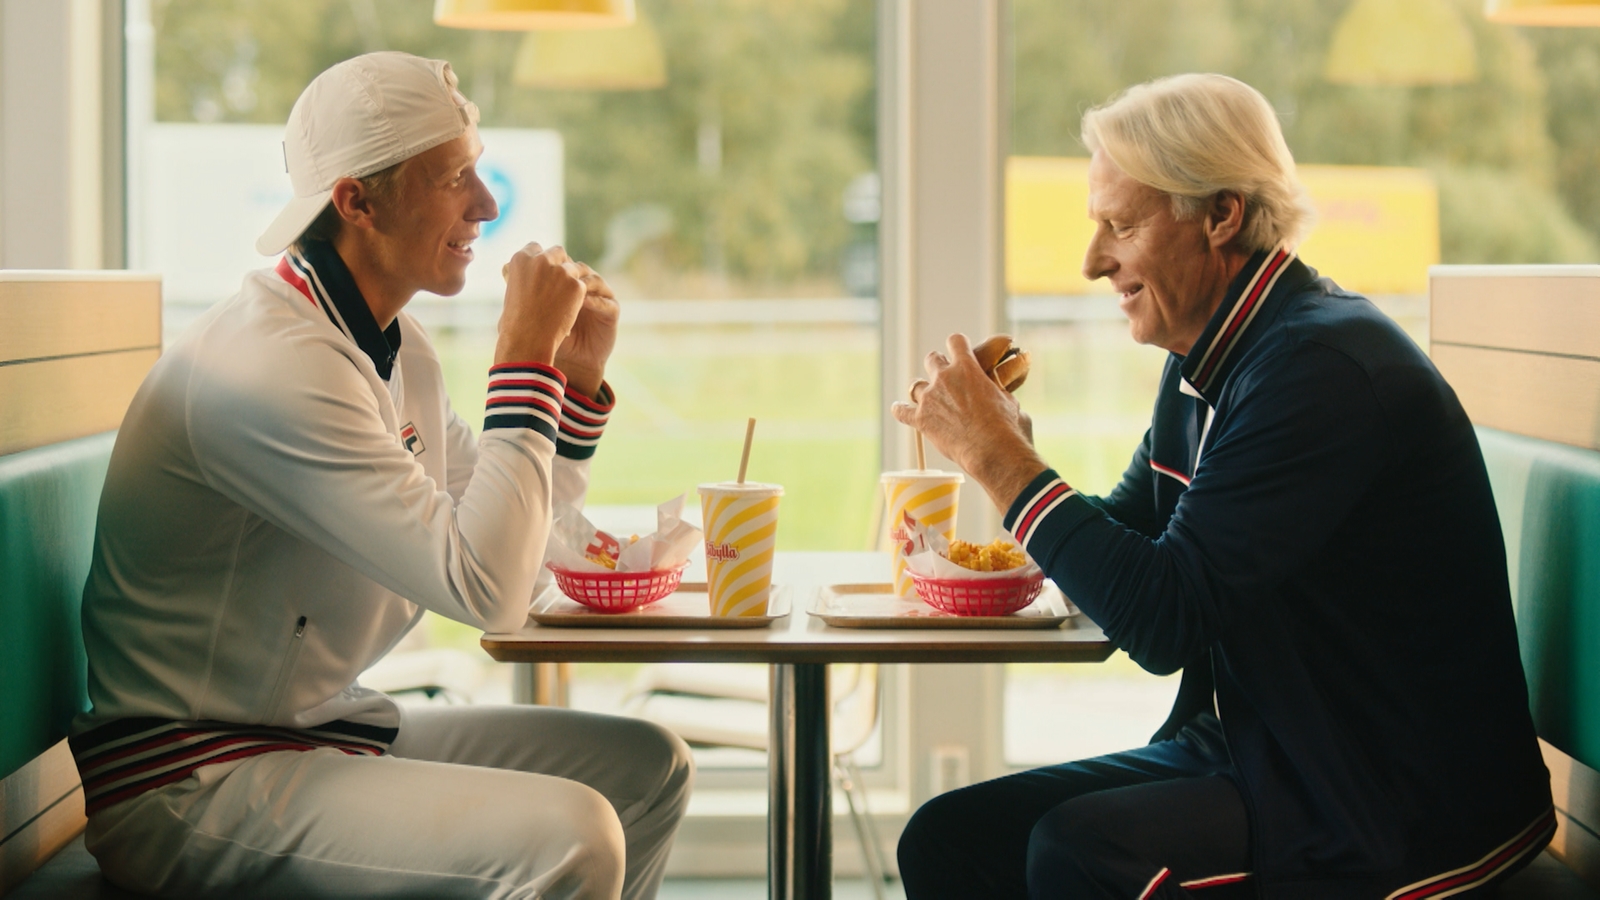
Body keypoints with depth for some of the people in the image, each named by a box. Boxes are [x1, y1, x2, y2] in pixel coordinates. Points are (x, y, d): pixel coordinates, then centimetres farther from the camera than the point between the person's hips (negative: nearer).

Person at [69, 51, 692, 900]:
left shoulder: (398, 349, 9)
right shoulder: (273, 366, -23)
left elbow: (496, 537, 19)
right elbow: (486, 590, -27)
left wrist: (578, 377, 7)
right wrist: (526, 357, -20)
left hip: (330, 730, 10)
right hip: (190, 779, -10)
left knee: (648, 765, 10)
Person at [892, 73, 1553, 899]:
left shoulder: (1323, 368, -20)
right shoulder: (1206, 364, 10)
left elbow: (1166, 620, -24)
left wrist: (998, 456, -17)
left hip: (1401, 818, -9)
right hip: (1246, 758, 9)